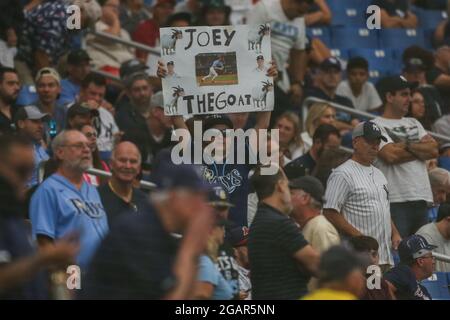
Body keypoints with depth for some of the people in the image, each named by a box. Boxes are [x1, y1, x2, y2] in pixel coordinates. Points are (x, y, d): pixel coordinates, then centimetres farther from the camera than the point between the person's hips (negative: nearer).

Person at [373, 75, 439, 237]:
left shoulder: (413, 124, 22)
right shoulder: (377, 125, 1)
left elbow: (434, 150, 8)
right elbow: (391, 155, -15)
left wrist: (406, 146, -5)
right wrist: (422, 149, 0)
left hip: (421, 199, 7)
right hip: (396, 200, -7)